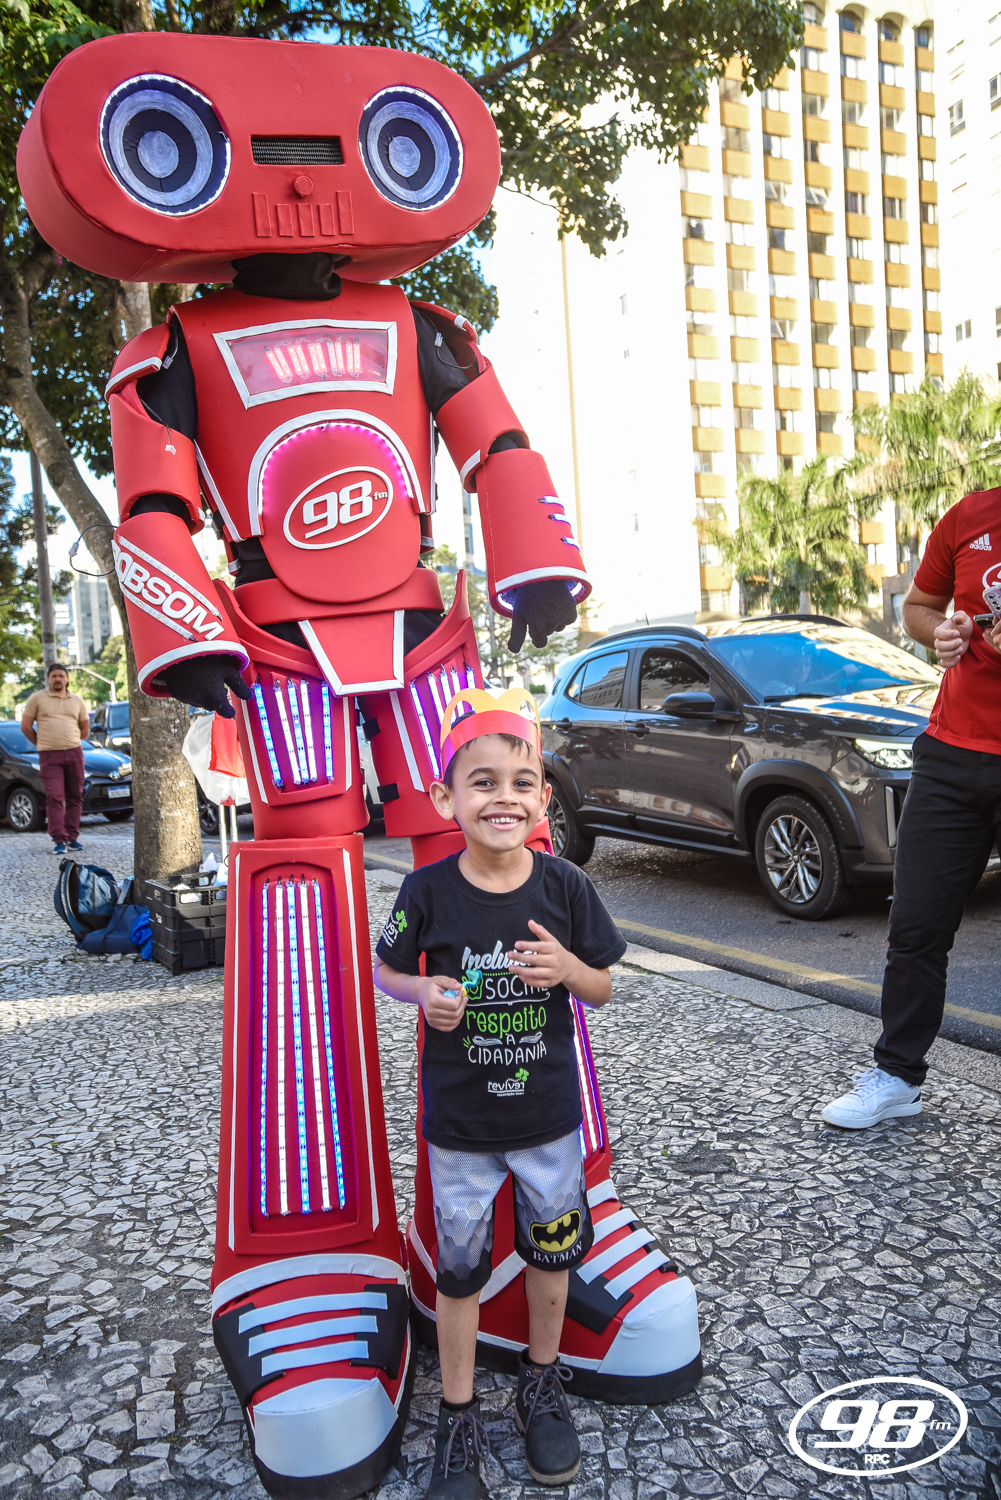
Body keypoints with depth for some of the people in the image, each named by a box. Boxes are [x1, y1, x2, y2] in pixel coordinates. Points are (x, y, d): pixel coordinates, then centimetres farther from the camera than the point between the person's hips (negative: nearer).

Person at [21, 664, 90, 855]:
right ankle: (59, 840, -8)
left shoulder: (77, 700, 13)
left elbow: (85, 728, 20)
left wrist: (71, 744, 15)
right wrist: (42, 744, 8)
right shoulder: (37, 698, 5)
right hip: (49, 756, -3)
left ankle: (72, 837, 11)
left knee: (75, 797, 3)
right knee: (54, 798, -8)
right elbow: (25, 726, 6)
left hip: (74, 753, 3)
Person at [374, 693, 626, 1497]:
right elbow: (387, 970, 0)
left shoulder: (564, 886, -14)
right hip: (458, 1123, -1)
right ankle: (459, 1419, 36)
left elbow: (603, 990, -3)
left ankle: (543, 1385, 47)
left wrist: (568, 967, -24)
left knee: (552, 1253, 19)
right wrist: (424, 992, -20)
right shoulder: (428, 890, -16)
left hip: (550, 1115, 1)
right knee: (460, 1270, 13)